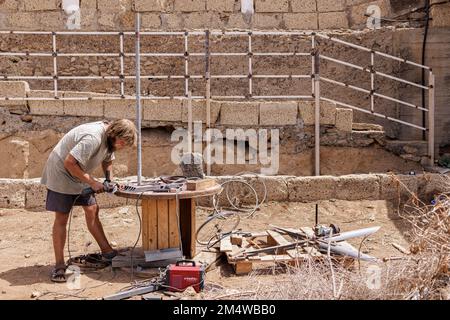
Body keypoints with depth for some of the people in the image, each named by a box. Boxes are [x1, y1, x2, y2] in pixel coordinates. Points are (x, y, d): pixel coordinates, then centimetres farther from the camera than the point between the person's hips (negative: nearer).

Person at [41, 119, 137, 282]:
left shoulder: (110, 137, -2)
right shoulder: (93, 138, -32)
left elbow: (107, 160, 13)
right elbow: (69, 162, -33)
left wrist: (109, 180, -4)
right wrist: (92, 182, -27)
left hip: (80, 176, 9)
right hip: (61, 173, -8)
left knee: (92, 210, 4)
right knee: (61, 218, -6)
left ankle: (107, 252, 12)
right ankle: (59, 266, -1)